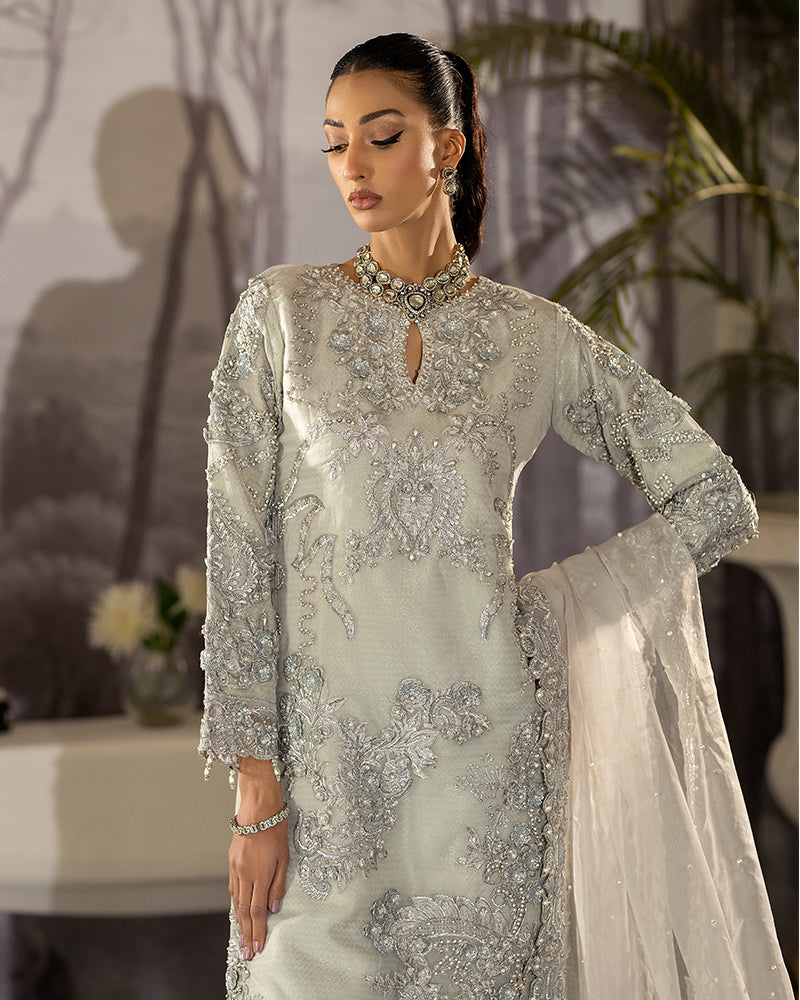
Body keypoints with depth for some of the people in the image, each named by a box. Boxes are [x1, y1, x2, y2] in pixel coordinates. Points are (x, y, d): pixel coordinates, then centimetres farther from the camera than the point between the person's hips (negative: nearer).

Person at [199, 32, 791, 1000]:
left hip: (484, 747, 1)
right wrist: (255, 784, -8)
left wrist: (539, 610, 0)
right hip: (324, 748, 0)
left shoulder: (536, 336, 2)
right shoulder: (280, 313, 0)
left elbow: (719, 500, 6)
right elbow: (238, 551, -3)